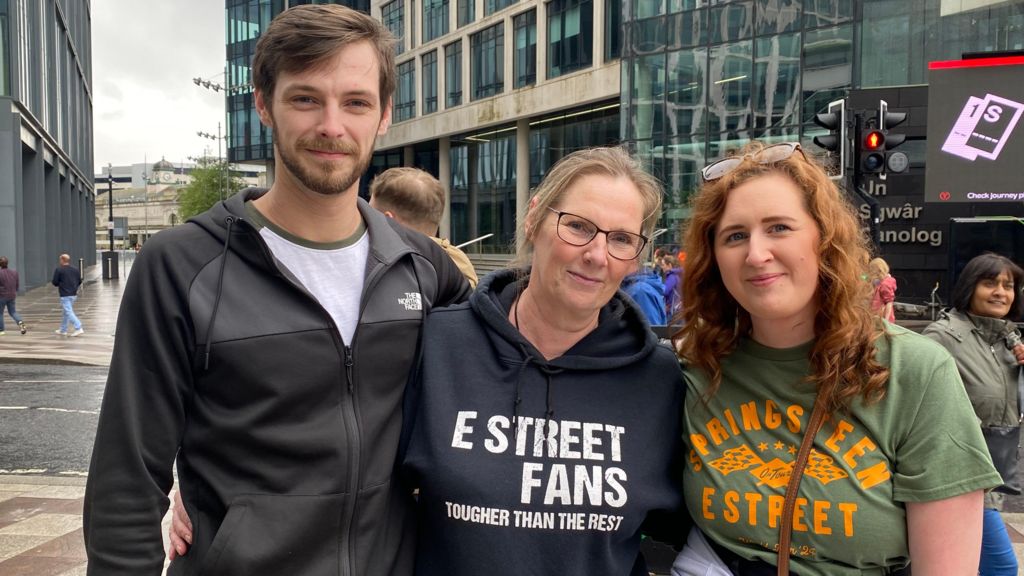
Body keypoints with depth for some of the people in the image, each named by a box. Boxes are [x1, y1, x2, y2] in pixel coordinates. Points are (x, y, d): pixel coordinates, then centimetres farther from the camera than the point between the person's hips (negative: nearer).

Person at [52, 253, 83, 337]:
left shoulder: (58, 269, -9)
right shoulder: (75, 269, 7)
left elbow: (55, 282, -8)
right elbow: (79, 281, 12)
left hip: (65, 295, -7)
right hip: (74, 294, 7)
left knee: (68, 312, -8)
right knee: (65, 312, 18)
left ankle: (79, 329, -19)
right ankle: (63, 330, 26)